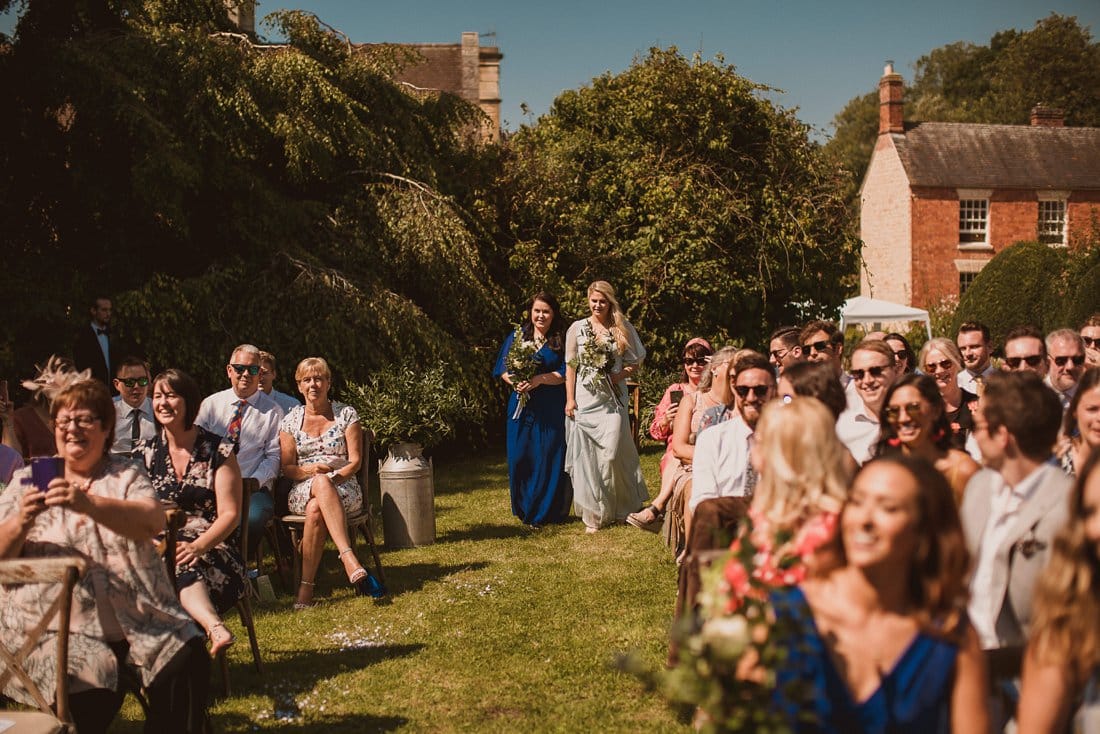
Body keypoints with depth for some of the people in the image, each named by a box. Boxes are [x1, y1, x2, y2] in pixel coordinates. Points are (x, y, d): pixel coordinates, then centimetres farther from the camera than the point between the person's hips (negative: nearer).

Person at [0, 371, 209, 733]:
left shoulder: (127, 476, 10)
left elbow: (154, 522, -12)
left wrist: (89, 504, -28)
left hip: (139, 618, 2)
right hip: (60, 626, -2)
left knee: (188, 662, -20)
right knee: (93, 689, -28)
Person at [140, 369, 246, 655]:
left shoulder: (218, 451, 3)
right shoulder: (145, 453, 12)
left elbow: (230, 514, -3)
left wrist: (197, 547, -20)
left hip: (213, 548, -1)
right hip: (159, 549, 2)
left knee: (182, 568, -38)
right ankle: (215, 627, -57)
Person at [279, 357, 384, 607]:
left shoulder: (346, 414, 8)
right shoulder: (291, 420, 12)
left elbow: (355, 461, 2)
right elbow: (287, 468, 7)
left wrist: (336, 475, -18)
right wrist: (310, 470, -15)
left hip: (344, 488, -1)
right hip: (303, 491, 1)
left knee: (316, 509, -38)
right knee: (321, 483, -39)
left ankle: (306, 587, -40)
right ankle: (350, 561, -52)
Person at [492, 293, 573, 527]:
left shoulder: (561, 341, 1)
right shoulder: (517, 337, 9)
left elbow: (566, 374, -6)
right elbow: (502, 368, 7)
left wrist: (539, 379, -18)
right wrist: (514, 381, -14)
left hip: (551, 409, -2)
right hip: (522, 407, 3)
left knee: (550, 458, -1)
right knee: (520, 458, 3)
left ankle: (549, 512, 9)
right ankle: (525, 510, 16)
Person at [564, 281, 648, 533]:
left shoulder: (623, 329, 5)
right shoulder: (577, 328, 5)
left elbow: (636, 362, 8)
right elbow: (570, 366, 5)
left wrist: (619, 375, -11)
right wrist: (570, 399, -2)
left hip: (613, 399, -1)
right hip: (585, 399, 1)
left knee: (612, 454, -7)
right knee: (586, 457, 1)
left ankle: (620, 509, 12)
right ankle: (594, 515, 8)